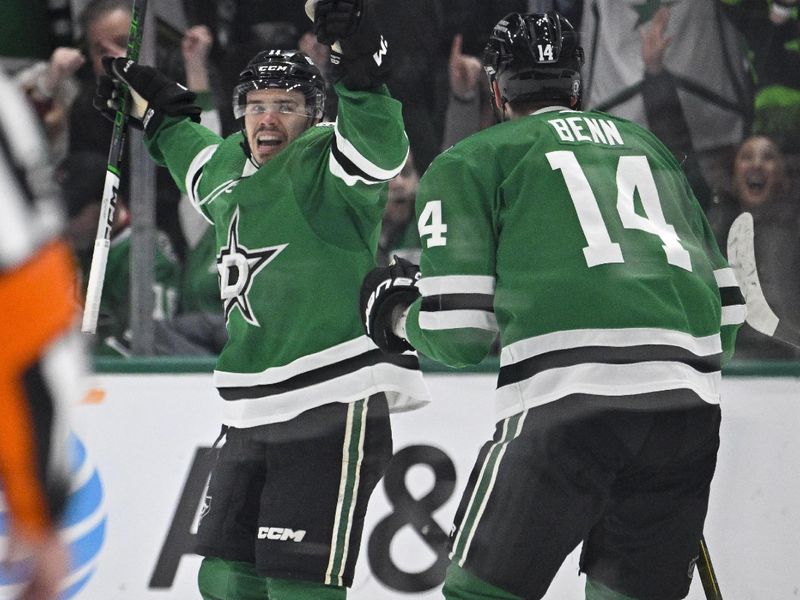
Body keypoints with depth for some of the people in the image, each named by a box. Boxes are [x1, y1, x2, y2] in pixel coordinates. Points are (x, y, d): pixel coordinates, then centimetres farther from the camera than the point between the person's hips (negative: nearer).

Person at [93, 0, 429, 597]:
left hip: (334, 409, -9)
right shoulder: (232, 168, 15)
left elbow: (380, 148, -33)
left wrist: (360, 69, -46)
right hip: (252, 416, 9)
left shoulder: (325, 166, -10)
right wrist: (156, 111, 42)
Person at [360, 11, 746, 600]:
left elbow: (459, 332, 3)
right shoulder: (649, 145, 27)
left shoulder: (469, 161, 12)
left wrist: (397, 317, 24)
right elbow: (727, 304, 23)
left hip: (570, 395, -5)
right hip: (690, 406, 5)